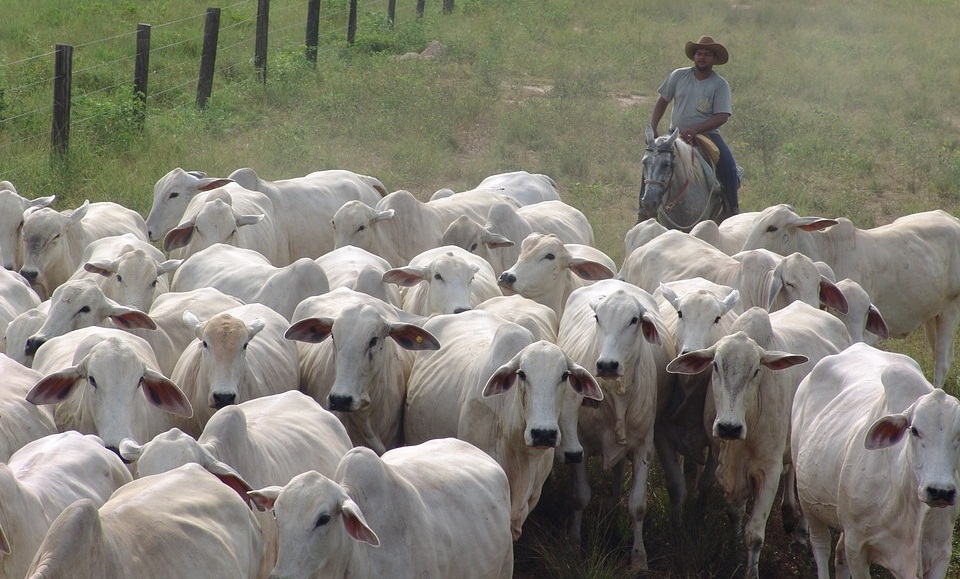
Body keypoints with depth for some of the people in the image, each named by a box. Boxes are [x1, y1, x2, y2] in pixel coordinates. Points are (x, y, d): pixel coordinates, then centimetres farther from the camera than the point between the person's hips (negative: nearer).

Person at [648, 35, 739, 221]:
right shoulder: (679, 76, 5)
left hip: (707, 134, -2)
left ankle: (732, 210, -11)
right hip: (677, 134, 2)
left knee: (728, 166, -25)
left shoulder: (720, 85, -2)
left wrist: (695, 129, -24)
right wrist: (652, 128, 0)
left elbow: (721, 116, -11)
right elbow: (662, 102, 13)